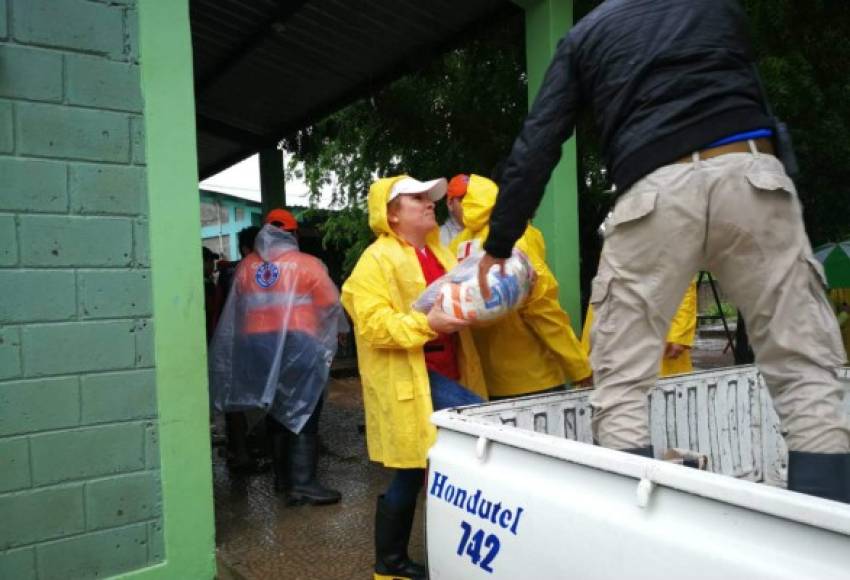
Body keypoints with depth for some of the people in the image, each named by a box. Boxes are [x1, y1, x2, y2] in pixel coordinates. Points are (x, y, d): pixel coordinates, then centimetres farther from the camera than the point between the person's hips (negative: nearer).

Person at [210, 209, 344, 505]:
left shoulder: (246, 266, 9)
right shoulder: (306, 263, -4)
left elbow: (237, 308, 9)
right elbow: (331, 305, -2)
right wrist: (331, 335, 15)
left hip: (257, 345, 5)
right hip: (297, 343, -5)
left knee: (278, 412, 16)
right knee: (303, 415, -1)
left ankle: (283, 477, 25)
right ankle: (303, 484, -4)